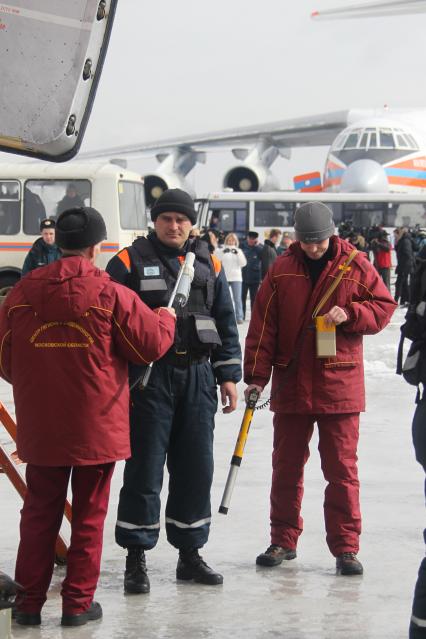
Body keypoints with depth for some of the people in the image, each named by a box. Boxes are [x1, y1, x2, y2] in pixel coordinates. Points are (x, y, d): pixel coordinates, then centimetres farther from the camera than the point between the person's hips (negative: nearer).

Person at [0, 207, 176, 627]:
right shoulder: (111, 295, -12)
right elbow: (153, 344, -6)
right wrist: (166, 318, 16)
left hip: (40, 427, 2)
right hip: (98, 426, -2)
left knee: (39, 513, 14)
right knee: (88, 515, 10)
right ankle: (78, 603, 15)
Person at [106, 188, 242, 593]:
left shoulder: (208, 265, 11)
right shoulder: (129, 261, -1)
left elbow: (226, 323, 15)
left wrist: (228, 375, 10)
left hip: (197, 377, 4)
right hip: (148, 377, -4)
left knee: (196, 468, 8)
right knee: (145, 468, -2)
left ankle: (190, 552, 20)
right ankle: (136, 556, 7)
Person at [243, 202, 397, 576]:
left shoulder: (356, 267, -1)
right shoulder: (282, 270, 2)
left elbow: (384, 306, 4)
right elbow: (263, 325, 1)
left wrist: (349, 314, -14)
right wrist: (257, 375, -3)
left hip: (340, 386, -2)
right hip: (291, 385, 2)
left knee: (342, 469, 0)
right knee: (286, 467, 11)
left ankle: (346, 547, 7)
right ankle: (283, 541, 23)